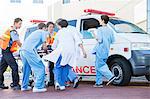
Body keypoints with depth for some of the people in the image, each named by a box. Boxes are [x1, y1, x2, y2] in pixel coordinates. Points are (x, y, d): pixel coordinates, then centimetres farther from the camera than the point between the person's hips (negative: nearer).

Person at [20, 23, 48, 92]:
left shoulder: (35, 32, 32)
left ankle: (24, 86, 29)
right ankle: (38, 87, -11)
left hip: (22, 50, 9)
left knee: (26, 69, 22)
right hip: (29, 51, -9)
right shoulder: (44, 32, 10)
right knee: (40, 68, -6)